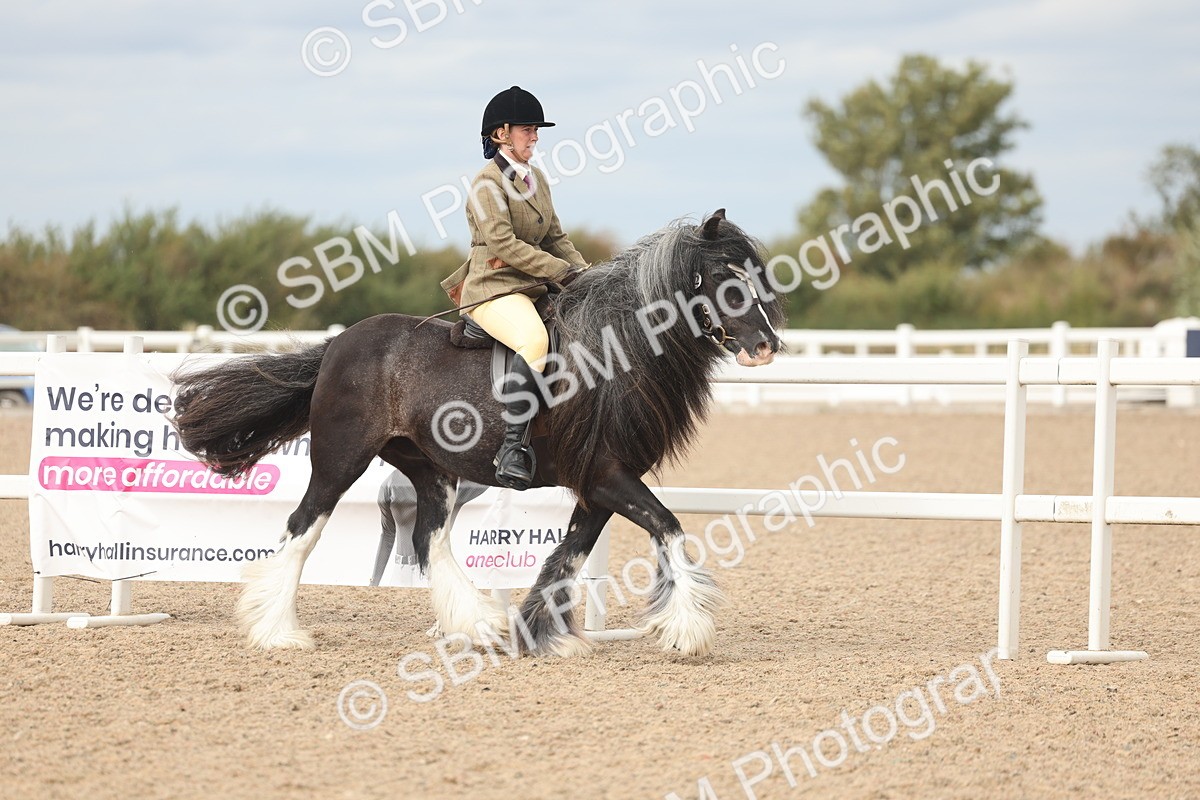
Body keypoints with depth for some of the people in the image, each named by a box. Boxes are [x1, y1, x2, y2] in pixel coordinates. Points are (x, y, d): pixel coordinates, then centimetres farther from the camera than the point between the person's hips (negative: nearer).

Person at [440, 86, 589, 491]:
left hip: (535, 287, 9)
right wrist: (562, 272, -19)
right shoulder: (487, 184, -7)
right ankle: (513, 446, -38)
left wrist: (585, 273, 3)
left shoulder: (537, 179, 17)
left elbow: (555, 238, 21)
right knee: (535, 339, -36)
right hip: (493, 288, -9)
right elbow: (503, 244, -18)